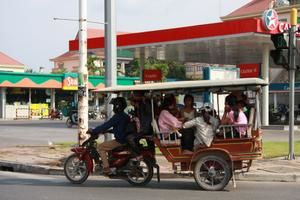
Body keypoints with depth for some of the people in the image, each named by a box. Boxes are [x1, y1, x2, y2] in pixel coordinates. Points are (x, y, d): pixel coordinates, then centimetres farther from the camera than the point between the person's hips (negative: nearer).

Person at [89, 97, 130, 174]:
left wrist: (93, 131, -11)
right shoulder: (125, 116, 14)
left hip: (119, 141, -10)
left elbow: (106, 125, -19)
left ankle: (106, 168, -10)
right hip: (125, 140, 10)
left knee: (101, 147, -5)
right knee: (104, 145, 27)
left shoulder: (117, 116, -16)